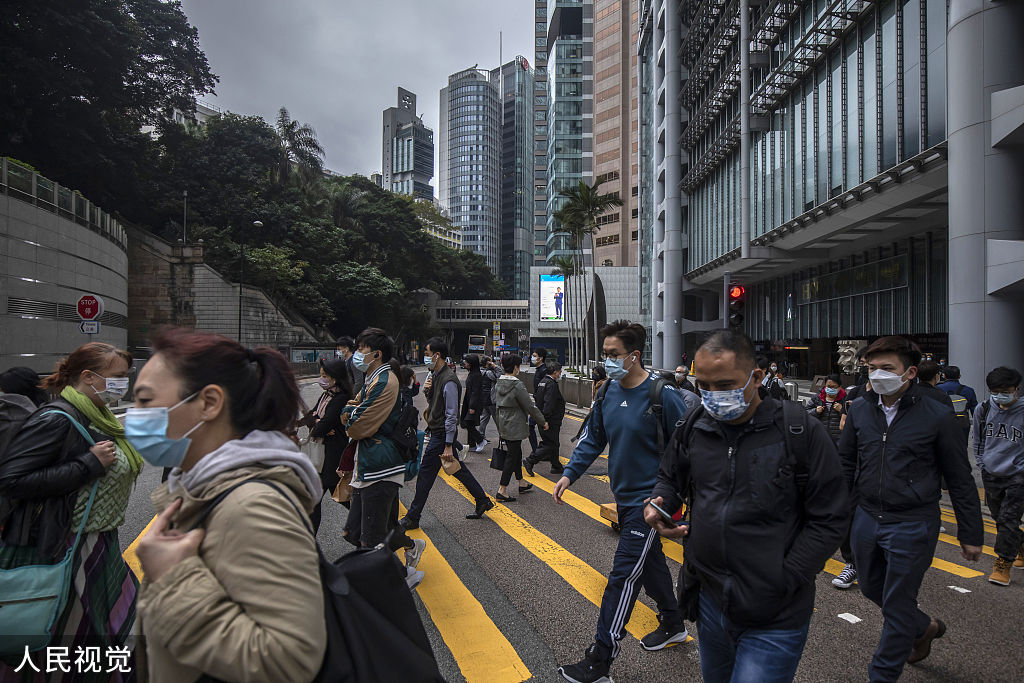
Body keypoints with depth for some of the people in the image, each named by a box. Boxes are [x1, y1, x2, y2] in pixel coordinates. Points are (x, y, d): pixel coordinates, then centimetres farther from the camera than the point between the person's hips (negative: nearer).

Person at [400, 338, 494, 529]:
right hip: (435, 431, 10)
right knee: (458, 469, 16)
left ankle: (412, 518, 10)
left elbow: (451, 415, -22)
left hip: (442, 434, -10)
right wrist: (426, 390, -1)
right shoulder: (434, 375, 9)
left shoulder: (448, 381, -21)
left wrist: (448, 446, -22)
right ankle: (482, 501, 26)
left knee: (425, 474, -1)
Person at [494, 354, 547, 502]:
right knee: (512, 456, -1)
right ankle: (502, 491, 0)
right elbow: (530, 406, -15)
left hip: (503, 423, 8)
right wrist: (543, 422, -4)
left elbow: (495, 404, 10)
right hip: (515, 426, -8)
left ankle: (521, 483, 34)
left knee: (516, 453, 21)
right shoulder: (517, 385, -20)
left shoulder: (498, 383, 4)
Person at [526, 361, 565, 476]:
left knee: (553, 443, 17)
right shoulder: (551, 384, -19)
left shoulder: (543, 381, 13)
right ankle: (530, 461, -5)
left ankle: (557, 466, 25)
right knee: (550, 444, -4)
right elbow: (548, 404, -25)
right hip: (550, 421, -10)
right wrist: (545, 421, -25)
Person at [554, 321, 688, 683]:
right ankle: (673, 625, 45)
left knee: (623, 577, -3)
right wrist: (570, 473, -2)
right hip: (623, 495, 7)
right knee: (649, 562, 23)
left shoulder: (663, 394, -20)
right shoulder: (609, 391, 0)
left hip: (649, 499, -7)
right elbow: (593, 437, 8)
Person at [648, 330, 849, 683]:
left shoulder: (801, 432, -14)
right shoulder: (693, 429, -1)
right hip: (711, 601, 5)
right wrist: (658, 504, -7)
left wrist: (781, 582, -15)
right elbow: (670, 479, 16)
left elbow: (829, 520, -11)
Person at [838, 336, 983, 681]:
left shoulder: (937, 416, -11)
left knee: (897, 606, 6)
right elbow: (845, 464, 10)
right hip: (866, 518, 5)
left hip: (912, 525, -5)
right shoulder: (860, 409, -1)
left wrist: (971, 534, -1)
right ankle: (925, 627, 49)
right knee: (871, 587, 21)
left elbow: (960, 480, -3)